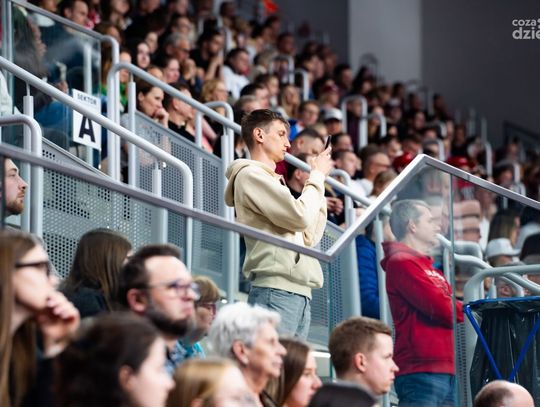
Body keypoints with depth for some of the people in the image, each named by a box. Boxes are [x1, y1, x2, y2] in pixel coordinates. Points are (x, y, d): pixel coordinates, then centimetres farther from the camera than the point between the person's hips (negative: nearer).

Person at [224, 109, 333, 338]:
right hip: (276, 291, -9)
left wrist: (319, 182, 20)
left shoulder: (271, 181, 27)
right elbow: (299, 217, -13)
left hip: (299, 293, 9)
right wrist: (317, 177, 2)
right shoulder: (251, 174, -2)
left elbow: (310, 237, 23)